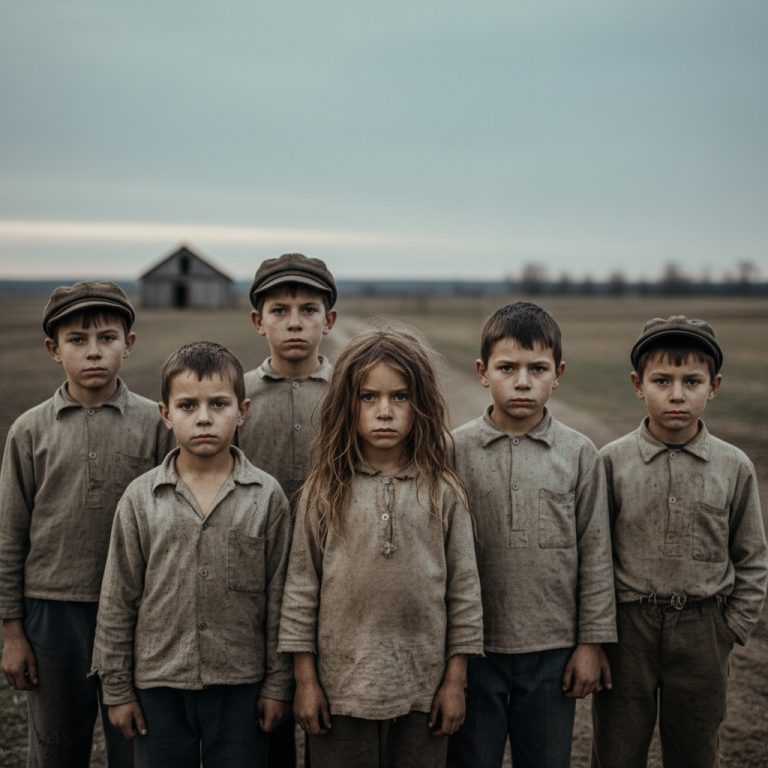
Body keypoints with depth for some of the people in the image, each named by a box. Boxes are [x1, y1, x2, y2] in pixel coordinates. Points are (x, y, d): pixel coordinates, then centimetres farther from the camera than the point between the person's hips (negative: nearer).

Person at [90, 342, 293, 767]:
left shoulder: (266, 497, -4)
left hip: (240, 686, 0)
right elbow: (117, 601, 2)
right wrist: (116, 688, 2)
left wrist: (278, 684, 0)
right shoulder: (141, 498, -2)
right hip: (159, 685, 1)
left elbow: (278, 598, 0)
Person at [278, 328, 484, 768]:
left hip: (423, 689, 0)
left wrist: (456, 679, 1)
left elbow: (463, 588, 2)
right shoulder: (325, 491, -2)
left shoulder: (442, 492, -1)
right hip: (342, 686, 0)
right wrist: (305, 679, 0)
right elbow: (302, 587, 1)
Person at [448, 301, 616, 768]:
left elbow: (595, 554, 2)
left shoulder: (579, 454, -1)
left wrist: (592, 643, 1)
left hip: (553, 650, 1)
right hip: (474, 650, -1)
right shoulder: (456, 450, -4)